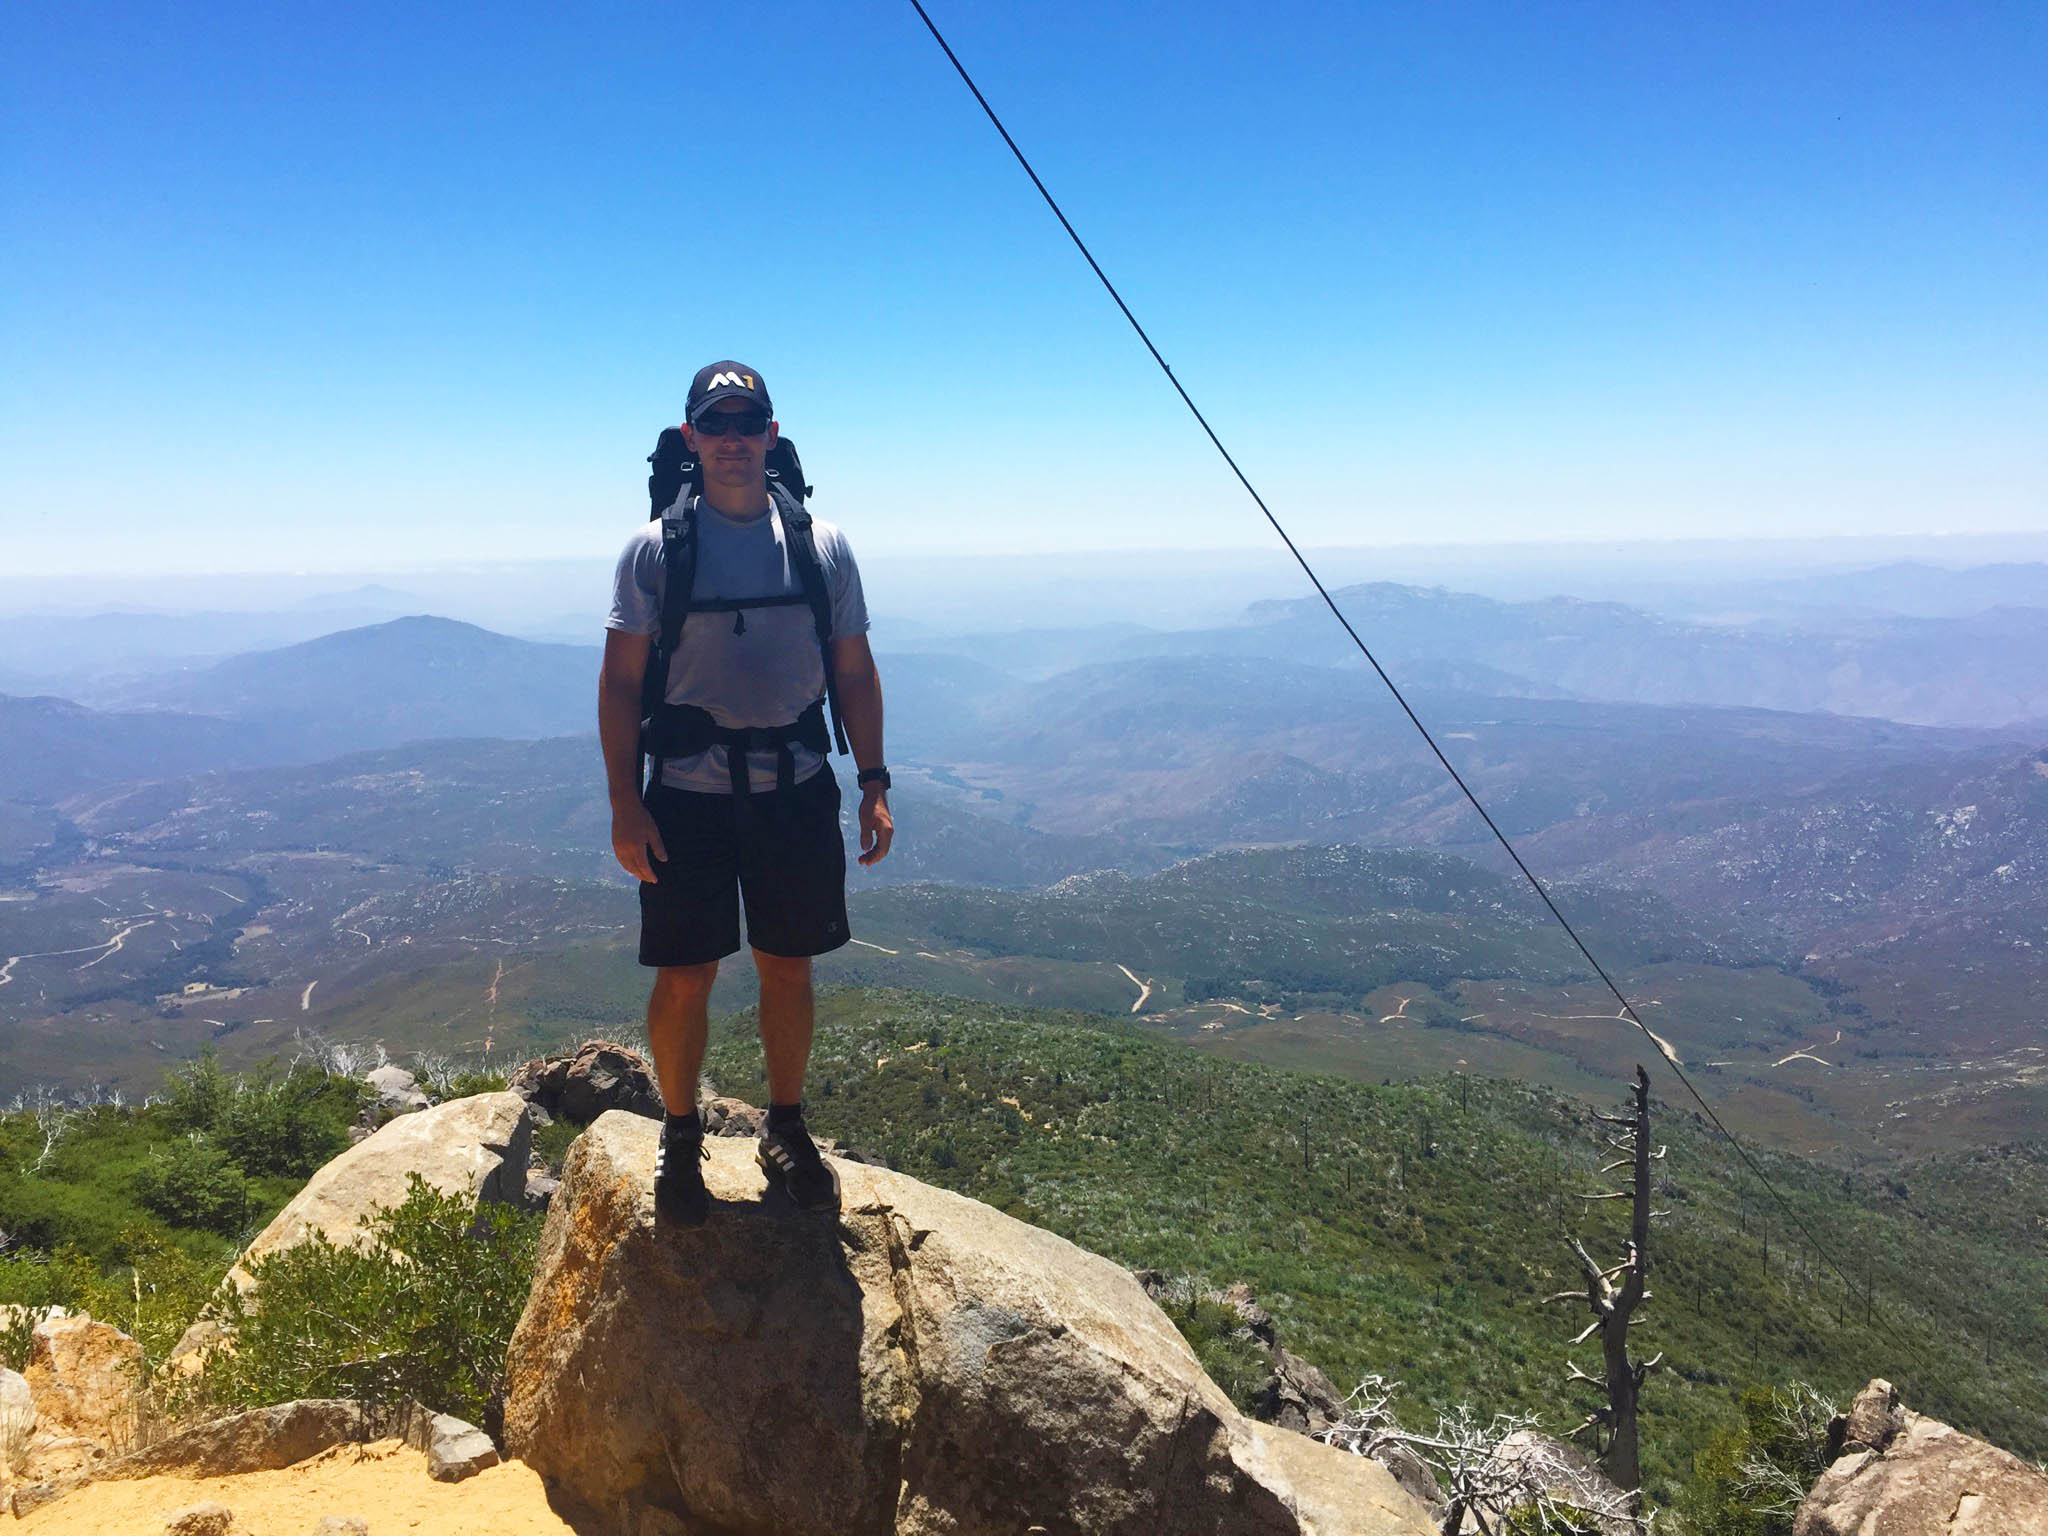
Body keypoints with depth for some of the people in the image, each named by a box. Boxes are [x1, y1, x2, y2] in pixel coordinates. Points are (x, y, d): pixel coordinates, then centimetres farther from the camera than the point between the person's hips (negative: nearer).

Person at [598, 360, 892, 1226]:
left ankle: (787, 1129, 29)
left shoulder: (821, 546, 6)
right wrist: (624, 804, -8)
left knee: (789, 967, 11)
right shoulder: (656, 548, 0)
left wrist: (874, 783, 2)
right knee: (684, 977, 3)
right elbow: (620, 682, -1)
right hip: (688, 791, -2)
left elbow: (855, 673, 9)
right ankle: (680, 1139, 24)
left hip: (797, 788, 2)